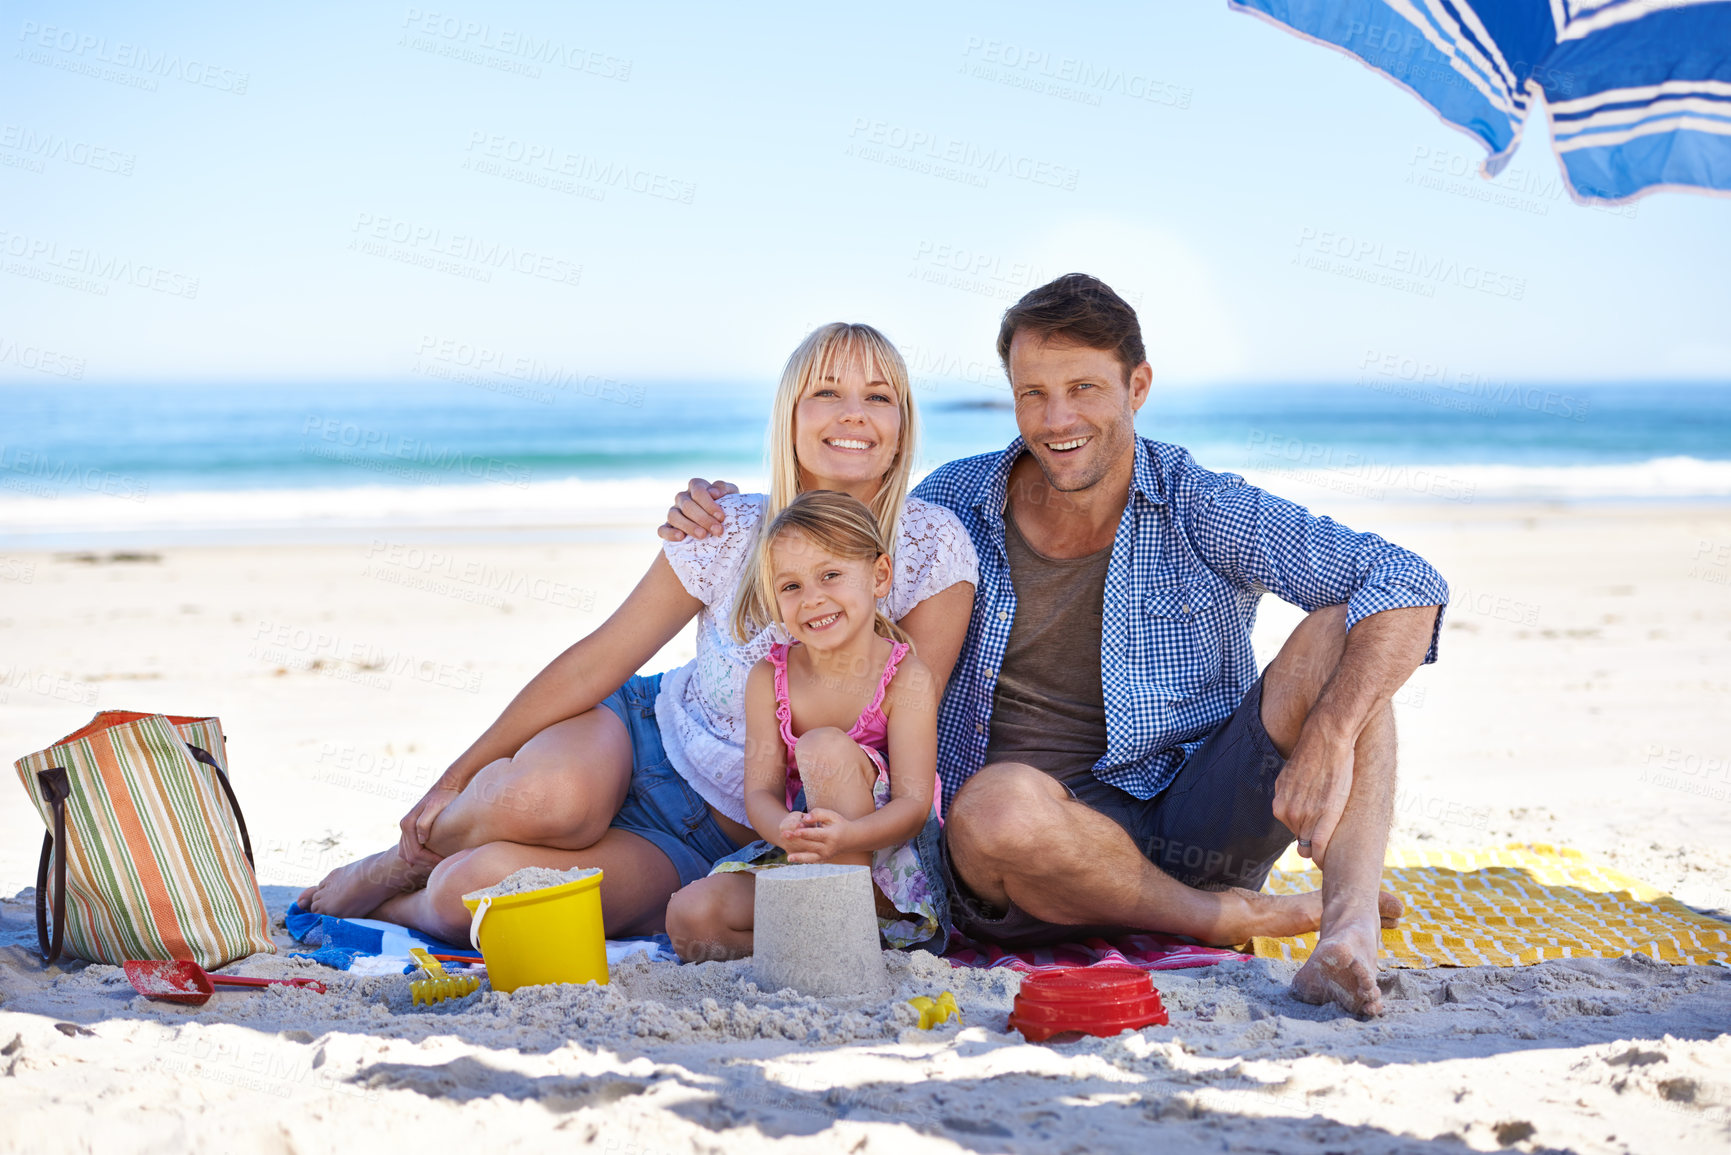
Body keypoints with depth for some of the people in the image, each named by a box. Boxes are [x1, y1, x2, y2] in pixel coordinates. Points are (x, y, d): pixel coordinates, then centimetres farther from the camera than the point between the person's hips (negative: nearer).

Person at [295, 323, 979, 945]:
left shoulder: (934, 546, -13)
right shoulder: (731, 530, -10)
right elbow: (596, 662, -5)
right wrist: (458, 778, -5)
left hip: (725, 843, -1)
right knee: (550, 794, -37)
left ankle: (408, 903, 8)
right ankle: (409, 857, -3)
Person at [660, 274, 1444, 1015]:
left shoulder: (1200, 511, -2)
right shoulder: (958, 502, 6)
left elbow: (1407, 586, -12)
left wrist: (1329, 739, -27)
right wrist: (731, 522, 5)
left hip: (1193, 819, 0)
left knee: (1341, 633, -18)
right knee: (1000, 800, -37)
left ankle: (1347, 922, -33)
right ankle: (1233, 919, -14)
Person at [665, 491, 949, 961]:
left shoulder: (907, 679, -11)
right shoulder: (769, 679, 0)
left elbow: (914, 804, -19)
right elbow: (761, 791, -7)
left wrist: (845, 835, -42)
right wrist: (787, 832, -34)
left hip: (885, 859, -3)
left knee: (824, 746, -28)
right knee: (689, 917, -22)